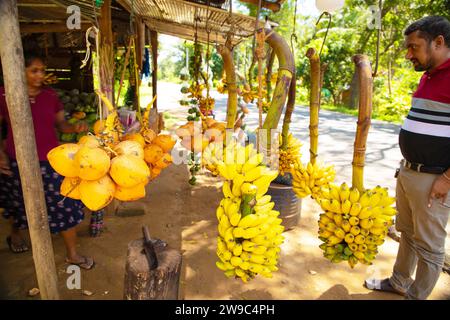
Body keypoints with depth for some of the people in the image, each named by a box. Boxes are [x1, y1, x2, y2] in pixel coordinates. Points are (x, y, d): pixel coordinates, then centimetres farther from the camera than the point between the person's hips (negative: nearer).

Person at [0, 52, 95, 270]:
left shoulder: (50, 96, 1)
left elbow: (61, 124, 6)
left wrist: (75, 128, -15)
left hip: (52, 161, 2)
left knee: (66, 206, 0)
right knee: (19, 203, 22)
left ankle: (72, 254, 15)